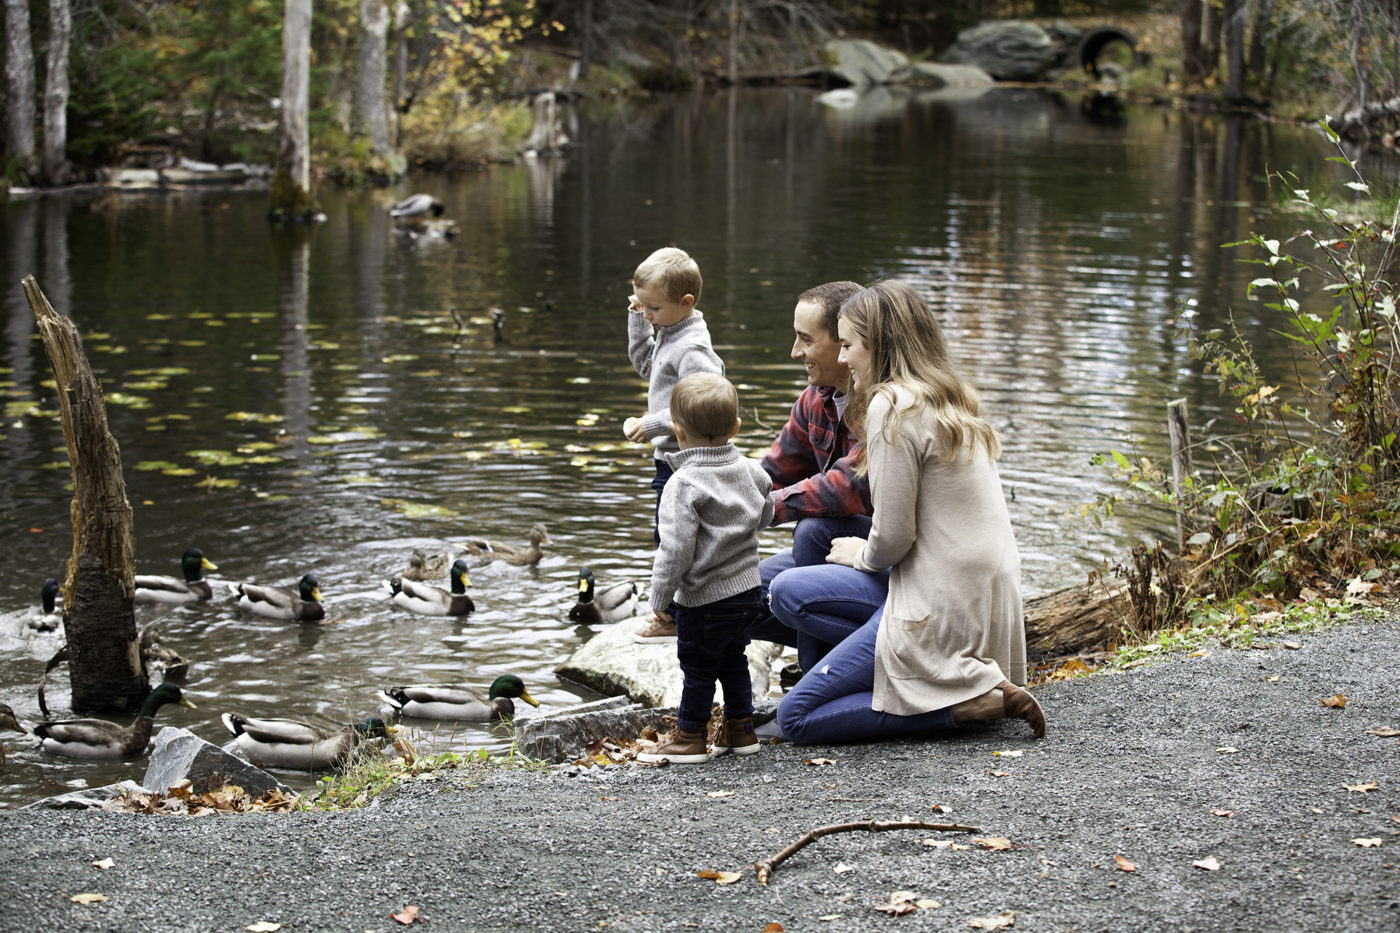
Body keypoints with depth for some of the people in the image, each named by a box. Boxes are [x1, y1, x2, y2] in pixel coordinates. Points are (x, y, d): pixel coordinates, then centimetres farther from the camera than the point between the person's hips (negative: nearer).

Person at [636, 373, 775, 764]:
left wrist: (660, 597, -11)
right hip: (747, 588, 7)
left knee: (697, 666, 5)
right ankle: (740, 730, 28)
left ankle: (690, 738, 15)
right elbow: (765, 516, 19)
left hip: (703, 597, -7)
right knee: (733, 659, 20)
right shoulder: (750, 471, 1)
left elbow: (676, 549, -22)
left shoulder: (683, 485, -21)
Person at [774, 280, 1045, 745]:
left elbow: (893, 537, -16)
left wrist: (862, 555, 4)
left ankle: (966, 702, -10)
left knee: (795, 718, -4)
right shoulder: (953, 401, 13)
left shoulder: (894, 407, -15)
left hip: (942, 609, -9)